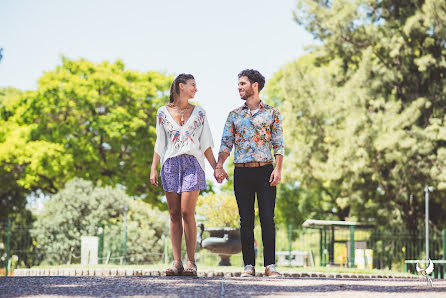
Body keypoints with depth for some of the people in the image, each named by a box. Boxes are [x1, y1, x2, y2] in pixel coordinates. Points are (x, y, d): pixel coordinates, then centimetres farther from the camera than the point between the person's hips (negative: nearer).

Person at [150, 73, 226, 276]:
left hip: (193, 164, -1)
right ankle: (177, 262, 1)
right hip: (170, 165, 1)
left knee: (187, 212, -12)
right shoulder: (163, 112, 10)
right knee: (174, 215, 0)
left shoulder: (199, 113, 12)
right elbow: (159, 144, 11)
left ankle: (191, 262, -8)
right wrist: (153, 168, 3)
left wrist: (216, 167, 6)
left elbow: (206, 144, 12)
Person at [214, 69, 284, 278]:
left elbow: (278, 144, 3)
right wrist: (219, 166, -7)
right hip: (242, 172, 2)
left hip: (265, 170, -2)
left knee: (267, 219, -6)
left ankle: (270, 265, -3)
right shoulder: (234, 115, 14)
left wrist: (278, 169, -10)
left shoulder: (271, 113, 7)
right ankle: (249, 266, 5)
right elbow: (226, 143, 9)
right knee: (246, 220, 1)